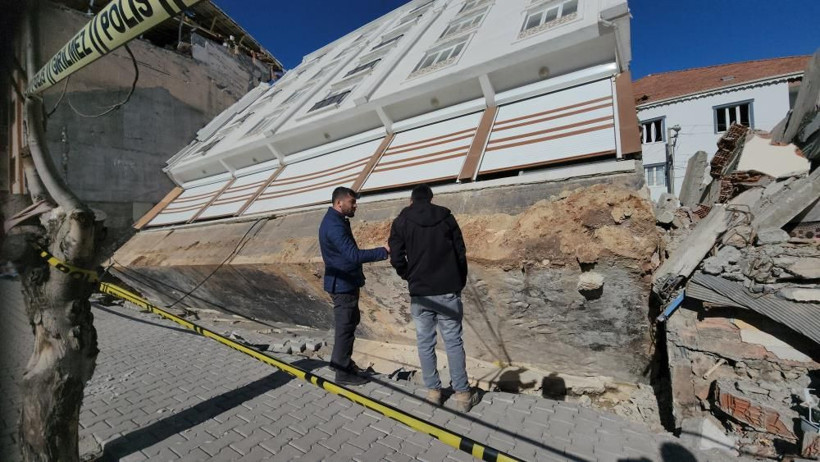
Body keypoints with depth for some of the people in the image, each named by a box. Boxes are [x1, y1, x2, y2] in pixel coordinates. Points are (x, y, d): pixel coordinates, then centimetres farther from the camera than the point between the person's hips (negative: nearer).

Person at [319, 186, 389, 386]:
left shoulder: (336, 220, 11)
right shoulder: (334, 226, -23)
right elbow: (354, 255, -33)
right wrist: (384, 251, -32)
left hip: (345, 282, 11)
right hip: (342, 285, -11)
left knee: (350, 321, 22)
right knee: (345, 326, 2)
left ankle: (339, 360, 38)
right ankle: (344, 372, 17)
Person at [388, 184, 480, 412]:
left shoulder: (401, 222, -1)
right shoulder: (445, 217, 2)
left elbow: (397, 259, -7)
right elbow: (461, 253, 1)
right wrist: (460, 282, 12)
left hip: (420, 293, 0)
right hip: (448, 291, 1)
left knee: (425, 343, 13)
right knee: (453, 342, 8)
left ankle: (433, 391, 23)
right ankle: (462, 394, 16)